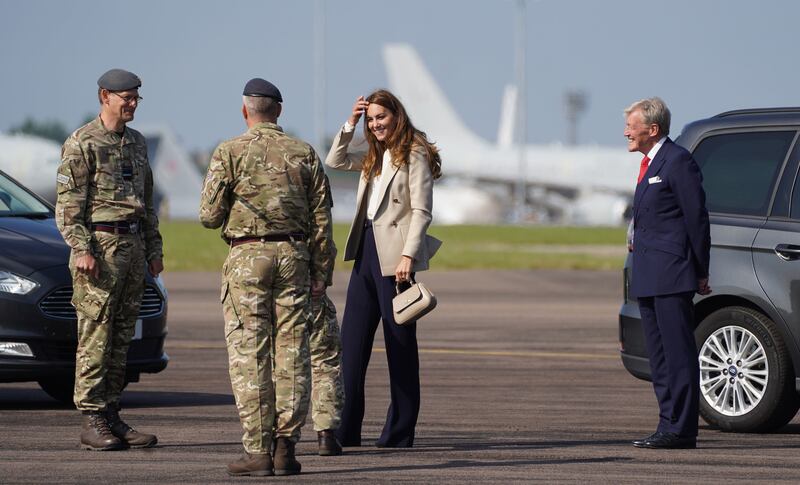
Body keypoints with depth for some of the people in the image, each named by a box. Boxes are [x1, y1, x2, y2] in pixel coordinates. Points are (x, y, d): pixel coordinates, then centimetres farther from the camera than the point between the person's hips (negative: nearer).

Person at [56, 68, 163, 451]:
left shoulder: (136, 143, 16)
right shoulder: (81, 144, -7)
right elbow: (68, 204, -11)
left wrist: (153, 250, 16)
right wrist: (81, 250, -20)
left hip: (132, 246, 7)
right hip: (99, 245, -7)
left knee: (121, 337, 8)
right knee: (95, 337, -6)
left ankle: (111, 416, 11)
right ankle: (92, 423, -5)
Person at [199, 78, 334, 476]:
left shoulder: (230, 153, -3)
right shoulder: (304, 154, 6)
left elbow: (210, 215, -4)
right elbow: (321, 219, 4)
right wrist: (321, 273, 9)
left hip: (247, 256, -3)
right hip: (293, 256, 3)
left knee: (249, 355, -1)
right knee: (291, 354, 5)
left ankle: (258, 451, -6)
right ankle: (285, 447, 2)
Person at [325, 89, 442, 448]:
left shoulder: (414, 154, -7)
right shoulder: (374, 157, 16)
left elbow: (422, 210, -12)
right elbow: (335, 161, 24)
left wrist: (408, 256, -21)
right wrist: (350, 124, 11)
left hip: (393, 255, -8)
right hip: (367, 251, 8)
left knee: (400, 344, -1)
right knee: (351, 342, 5)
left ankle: (400, 432, 4)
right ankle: (345, 429, 7)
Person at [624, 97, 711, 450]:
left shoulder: (677, 162, -10)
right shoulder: (649, 164, 19)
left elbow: (696, 218, -11)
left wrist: (700, 272, -10)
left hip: (672, 275, -10)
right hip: (649, 278, 10)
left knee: (679, 353, -8)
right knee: (660, 356, 11)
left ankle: (681, 430, -8)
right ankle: (670, 425, 15)